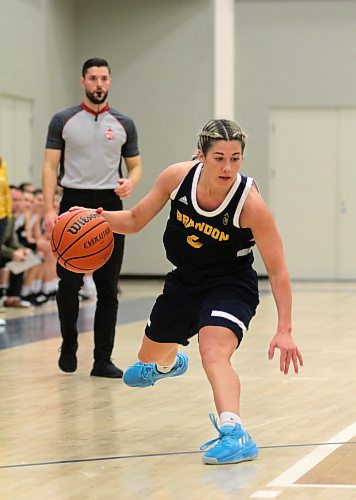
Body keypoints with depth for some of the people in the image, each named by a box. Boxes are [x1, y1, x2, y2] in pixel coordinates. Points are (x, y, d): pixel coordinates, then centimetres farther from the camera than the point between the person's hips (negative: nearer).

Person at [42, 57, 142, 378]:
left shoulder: (123, 124, 9)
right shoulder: (63, 121, 2)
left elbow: (135, 166, 12)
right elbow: (51, 166, -1)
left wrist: (130, 183, -12)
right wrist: (49, 210, -12)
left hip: (110, 207, 2)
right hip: (74, 204, -2)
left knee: (108, 289, 2)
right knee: (69, 284, -5)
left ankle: (103, 360, 6)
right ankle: (69, 345, 19)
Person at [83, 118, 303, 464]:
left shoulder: (250, 204, -29)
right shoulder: (178, 177, -19)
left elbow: (277, 270, -24)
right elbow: (135, 221, -3)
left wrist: (284, 330, -30)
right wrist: (100, 217, -23)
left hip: (230, 286, -5)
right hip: (184, 281, 5)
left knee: (214, 354, -35)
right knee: (149, 358, 27)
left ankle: (234, 434, -44)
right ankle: (168, 363, 64)